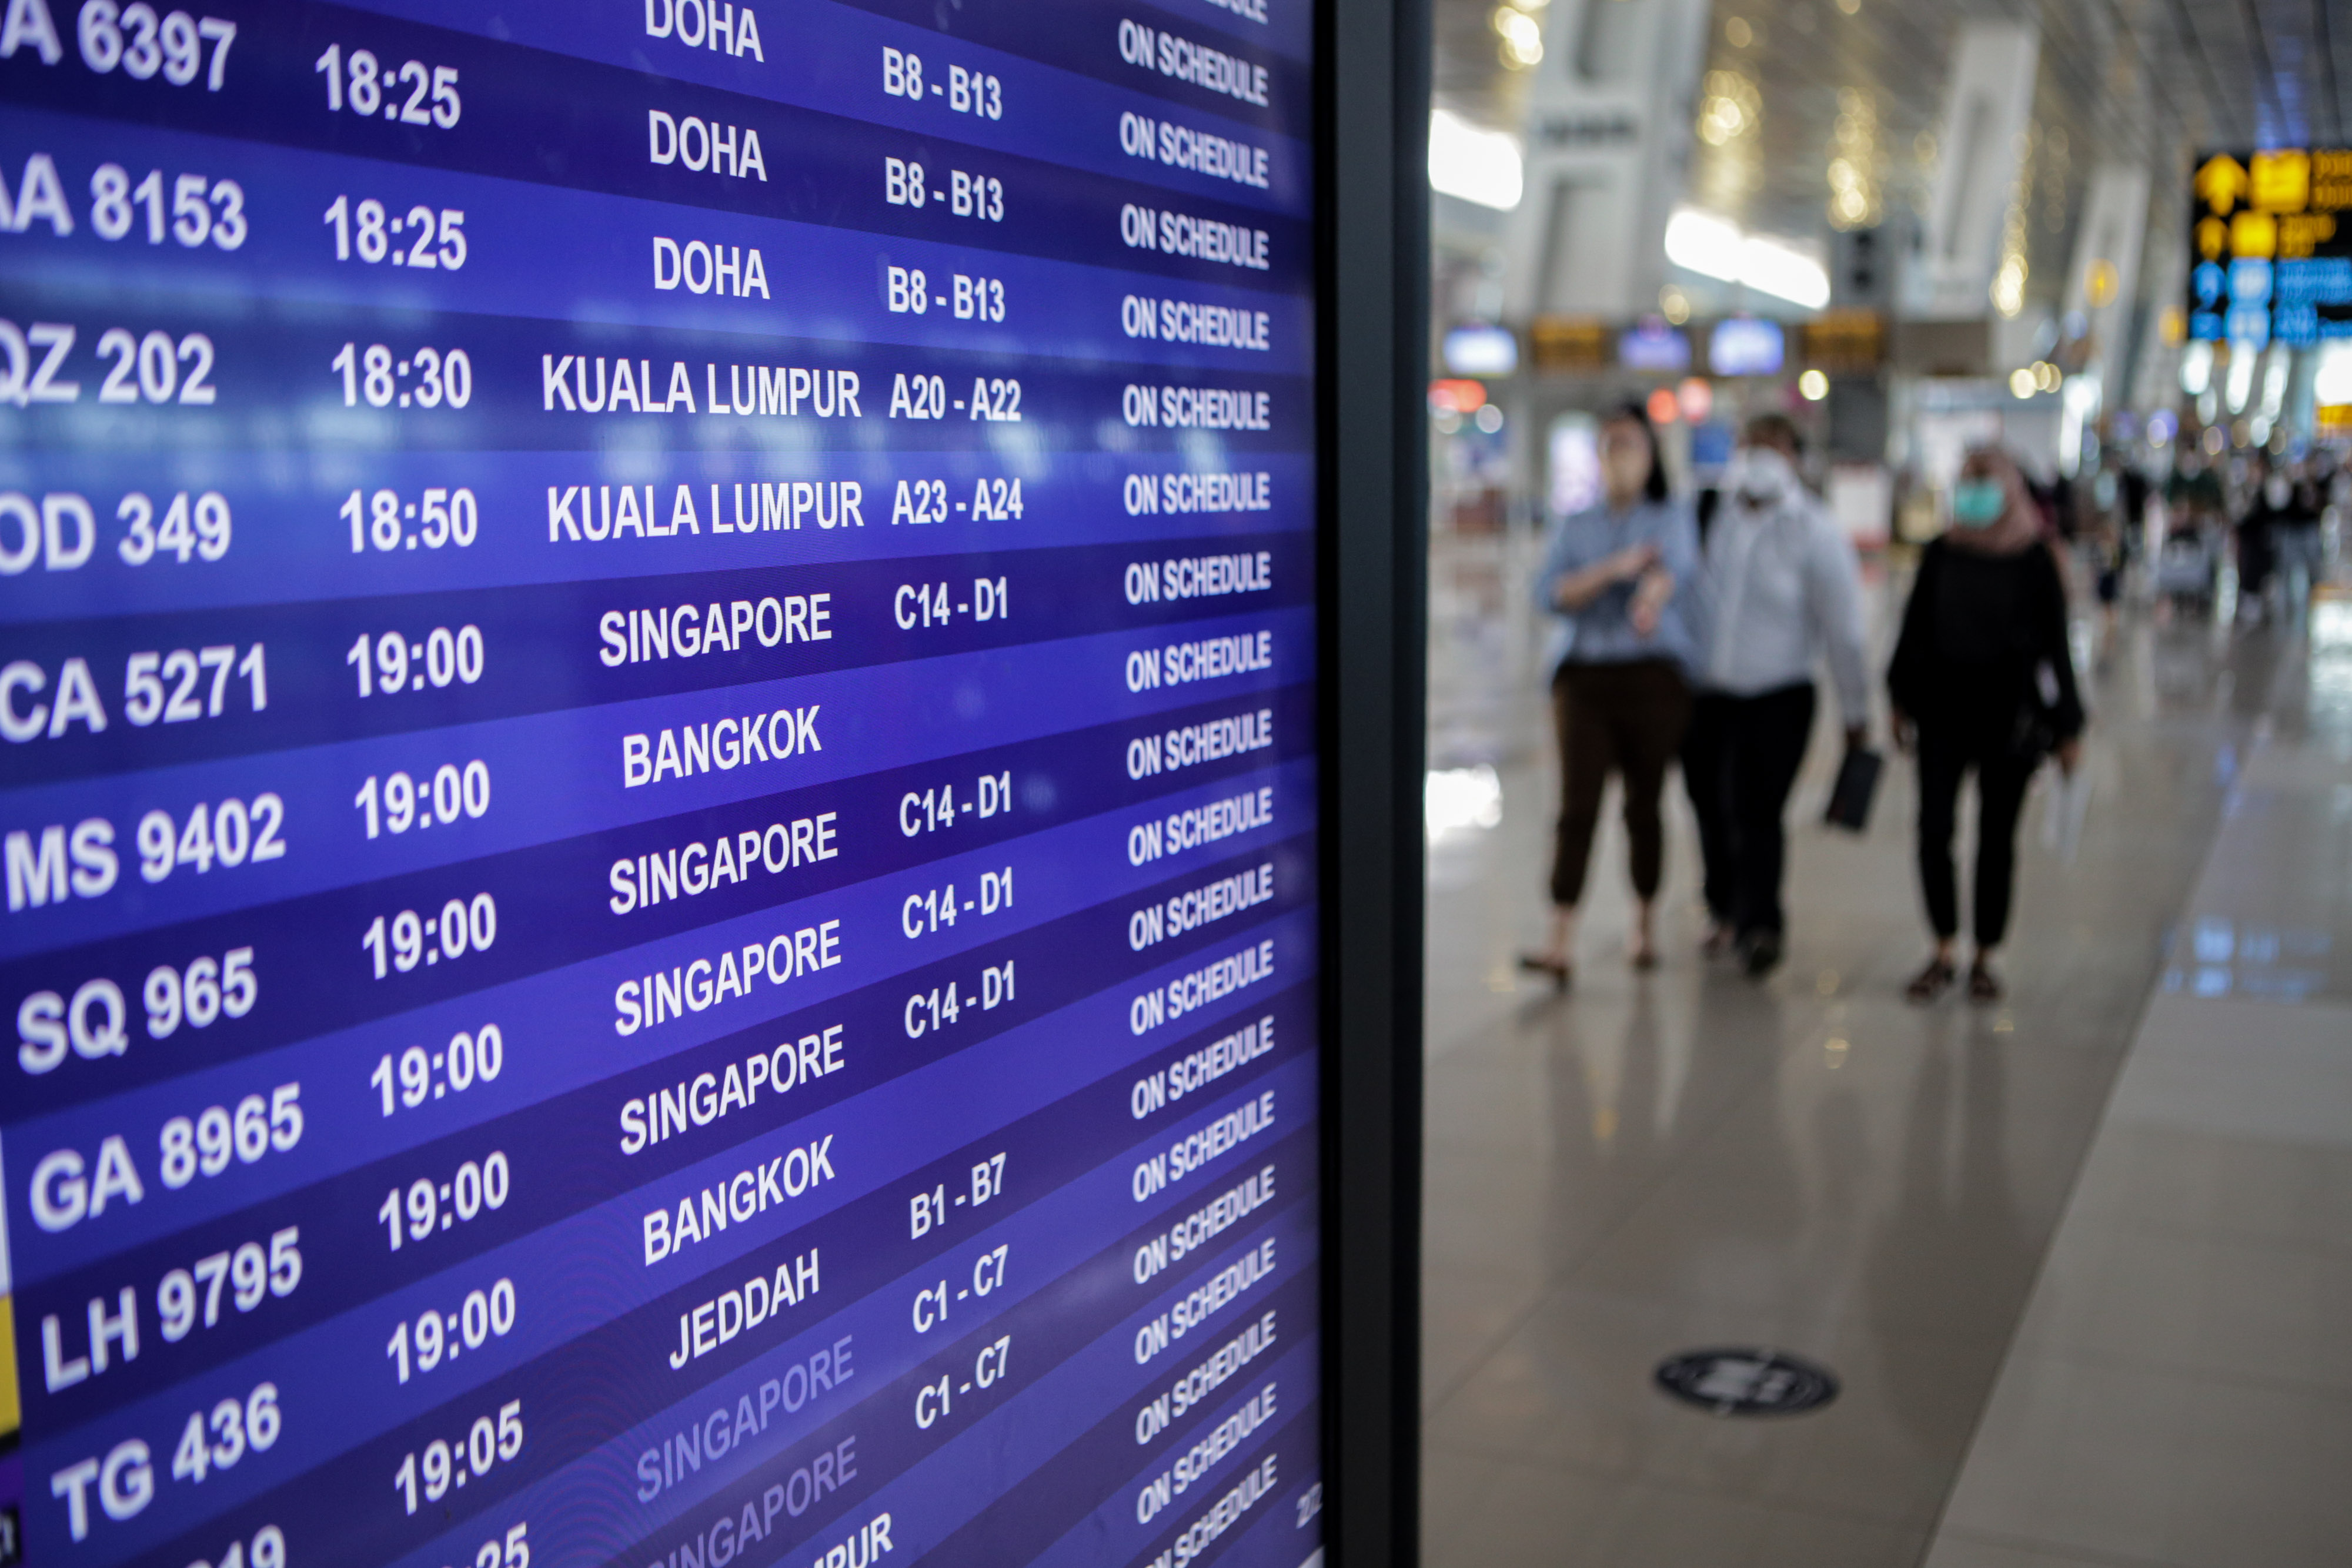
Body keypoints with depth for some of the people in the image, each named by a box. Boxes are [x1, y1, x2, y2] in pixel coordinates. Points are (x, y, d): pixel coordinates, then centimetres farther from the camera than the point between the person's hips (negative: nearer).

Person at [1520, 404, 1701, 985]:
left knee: (1643, 806, 6)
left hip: (1654, 676, -1)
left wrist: (1651, 598, -41)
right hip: (1584, 676, 1)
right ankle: (1561, 942, -14)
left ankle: (1645, 922, 27)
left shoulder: (1673, 520, 5)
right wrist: (1614, 568, -17)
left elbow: (1675, 568, -18)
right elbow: (1550, 594, -2)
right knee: (1578, 806, -9)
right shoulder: (1576, 528, 12)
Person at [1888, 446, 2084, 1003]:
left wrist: (2067, 727, 0)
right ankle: (1943, 953, 11)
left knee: (1997, 836, 6)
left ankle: (1985, 957, 18)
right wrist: (1903, 702, 12)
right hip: (1943, 708, 2)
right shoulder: (1940, 554, 4)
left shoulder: (2034, 561, -3)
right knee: (1934, 830, -4)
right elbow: (1914, 628, 12)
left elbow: (2055, 644, 0)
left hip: (2010, 714, -2)